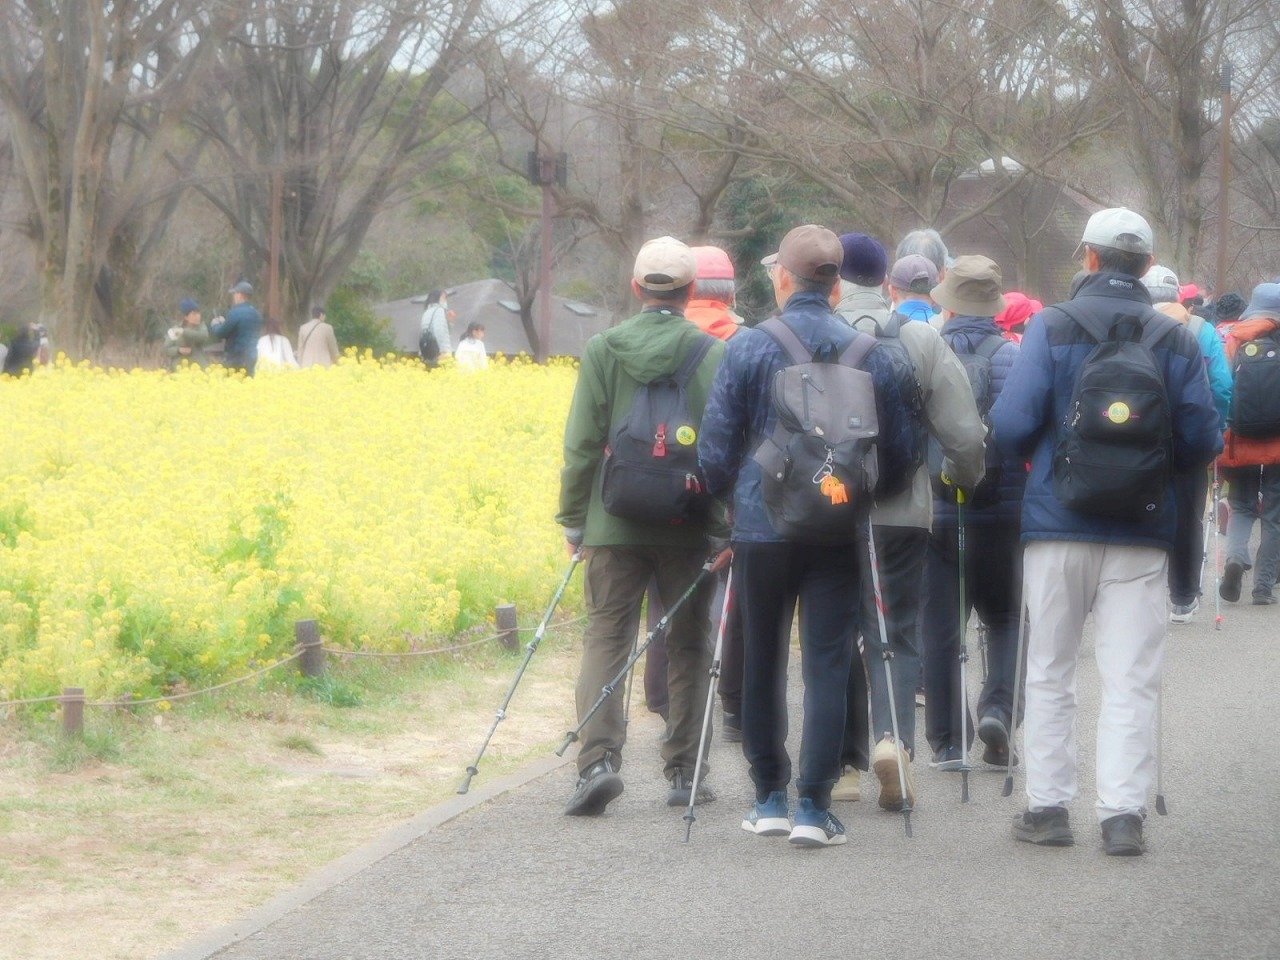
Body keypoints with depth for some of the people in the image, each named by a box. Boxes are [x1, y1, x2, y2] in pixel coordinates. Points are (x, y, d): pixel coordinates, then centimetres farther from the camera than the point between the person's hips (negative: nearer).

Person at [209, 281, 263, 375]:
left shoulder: (235, 313, -15)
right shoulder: (256, 313, 10)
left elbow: (219, 334, -12)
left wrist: (215, 325, 11)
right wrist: (224, 323, 25)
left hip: (236, 359, -8)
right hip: (251, 358, 8)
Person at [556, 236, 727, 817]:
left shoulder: (602, 350, -1)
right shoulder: (715, 354, -2)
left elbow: (582, 443, -1)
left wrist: (572, 518, 7)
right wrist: (731, 522, 6)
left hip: (615, 524, 0)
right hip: (691, 527, 0)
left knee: (606, 638, 1)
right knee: (687, 645, 10)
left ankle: (599, 757, -18)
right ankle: (684, 772, 12)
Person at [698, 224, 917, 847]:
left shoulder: (747, 348, -5)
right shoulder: (869, 353, 2)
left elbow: (717, 444, -3)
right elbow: (899, 450, 7)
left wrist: (724, 504, 14)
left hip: (763, 526, -1)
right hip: (840, 532, 1)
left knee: (762, 662, 12)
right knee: (828, 663, 1)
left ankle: (769, 797, 18)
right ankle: (814, 805, -5)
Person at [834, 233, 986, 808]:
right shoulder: (922, 339, -2)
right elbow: (964, 432, -1)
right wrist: (968, 479, 18)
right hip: (901, 511, 0)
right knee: (897, 630, 8)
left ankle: (844, 765, 15)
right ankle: (893, 736, -16)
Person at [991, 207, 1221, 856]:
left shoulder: (1052, 327, -5)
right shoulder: (1176, 341, 1)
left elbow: (1012, 423, -12)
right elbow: (1201, 442, 1)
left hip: (1058, 523, -1)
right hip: (1142, 532, 1)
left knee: (1049, 673, 10)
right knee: (1131, 678, 3)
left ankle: (1048, 807, 11)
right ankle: (1122, 813, -3)